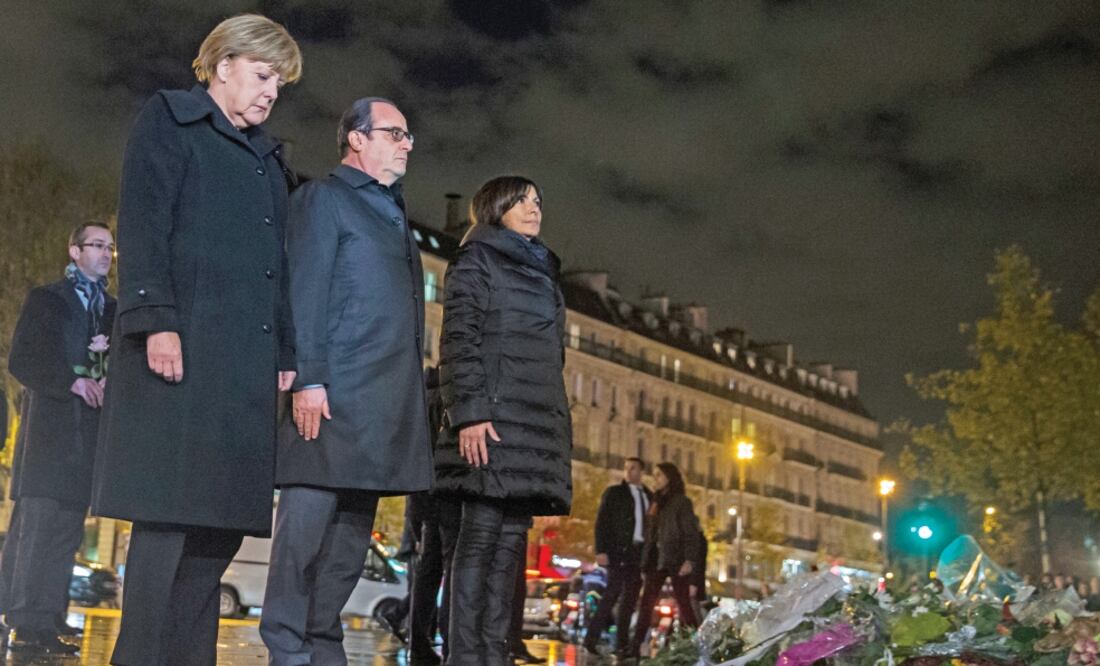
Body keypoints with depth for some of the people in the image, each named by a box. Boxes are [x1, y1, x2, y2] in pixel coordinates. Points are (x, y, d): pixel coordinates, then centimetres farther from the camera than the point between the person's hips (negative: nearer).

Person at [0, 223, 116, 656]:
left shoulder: (113, 310, 20)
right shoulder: (45, 300, 8)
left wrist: (109, 367, -6)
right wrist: (72, 380, -14)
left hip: (89, 430, 5)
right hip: (49, 423, -5)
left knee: (67, 527, 3)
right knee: (39, 520, -11)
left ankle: (47, 616, 6)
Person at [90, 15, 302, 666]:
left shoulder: (267, 156, 26)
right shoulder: (170, 119, 7)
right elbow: (142, 226, -5)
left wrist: (285, 354, 13)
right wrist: (156, 320, -17)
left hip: (248, 361, 7)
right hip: (183, 347, -6)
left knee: (224, 515, 3)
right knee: (170, 513, -10)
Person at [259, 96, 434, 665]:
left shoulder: (392, 212, 24)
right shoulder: (323, 198, 2)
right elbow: (305, 293, -8)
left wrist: (412, 397, 14)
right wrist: (308, 381, -17)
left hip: (386, 402, 8)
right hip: (335, 394, -8)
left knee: (352, 531, 9)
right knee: (308, 519, -6)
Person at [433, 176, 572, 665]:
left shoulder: (542, 272, 26)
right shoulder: (477, 260, 4)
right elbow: (459, 341, -7)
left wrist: (560, 428, 18)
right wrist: (469, 414, -18)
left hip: (536, 422, 7)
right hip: (492, 421, -7)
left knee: (510, 540, 4)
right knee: (482, 535, -9)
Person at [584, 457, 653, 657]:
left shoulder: (648, 496, 16)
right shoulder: (614, 492, 3)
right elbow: (602, 522, -3)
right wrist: (601, 550, -13)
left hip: (640, 551, 5)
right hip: (619, 550, -4)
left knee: (630, 598, 2)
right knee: (614, 592, -12)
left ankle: (622, 643, 5)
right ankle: (591, 638, -9)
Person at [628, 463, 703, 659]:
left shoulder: (682, 502, -3)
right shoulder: (656, 502, 16)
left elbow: (690, 533, -9)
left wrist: (689, 559, -19)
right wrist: (646, 562, 12)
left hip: (677, 560, -6)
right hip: (657, 559, 6)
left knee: (683, 603, -2)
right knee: (647, 602, -1)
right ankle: (635, 647, -2)